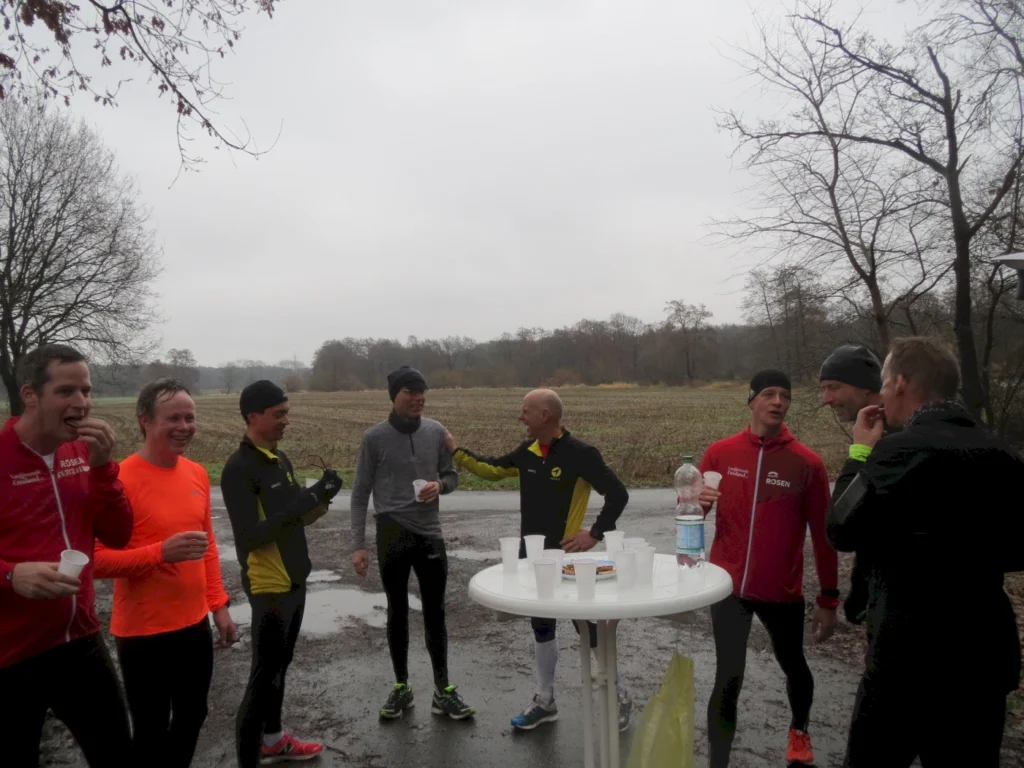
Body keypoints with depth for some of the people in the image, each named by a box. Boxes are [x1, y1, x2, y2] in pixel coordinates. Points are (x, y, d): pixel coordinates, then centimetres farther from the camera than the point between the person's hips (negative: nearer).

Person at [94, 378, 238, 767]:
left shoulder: (197, 473, 3)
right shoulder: (120, 479, -17)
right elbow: (96, 559, -19)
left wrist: (219, 606, 10)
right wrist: (161, 551, -30)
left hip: (195, 624, 6)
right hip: (144, 632, -6)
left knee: (191, 718, 20)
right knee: (151, 731, 9)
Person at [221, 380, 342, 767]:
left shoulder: (280, 458, 7)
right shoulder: (238, 469, -19)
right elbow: (251, 536, -25)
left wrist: (319, 498, -6)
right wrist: (303, 500, -27)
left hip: (294, 580, 8)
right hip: (268, 586, -8)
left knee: (279, 665, 21)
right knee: (264, 673, 1)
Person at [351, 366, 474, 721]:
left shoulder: (436, 432, 0)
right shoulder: (375, 438, -7)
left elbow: (452, 475, 11)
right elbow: (360, 494, -2)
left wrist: (440, 485, -13)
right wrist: (359, 545, -6)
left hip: (430, 534, 2)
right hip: (392, 535, -2)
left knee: (435, 614, 9)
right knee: (398, 613, 11)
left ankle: (443, 691, 20)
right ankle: (401, 686, 27)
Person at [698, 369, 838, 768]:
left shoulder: (808, 463, -8)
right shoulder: (720, 453, -3)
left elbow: (823, 534, -2)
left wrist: (829, 599, 0)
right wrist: (694, 502, -19)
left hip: (782, 592, 1)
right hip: (729, 586, 0)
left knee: (793, 666, 23)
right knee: (727, 680, 3)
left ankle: (799, 731, 53)